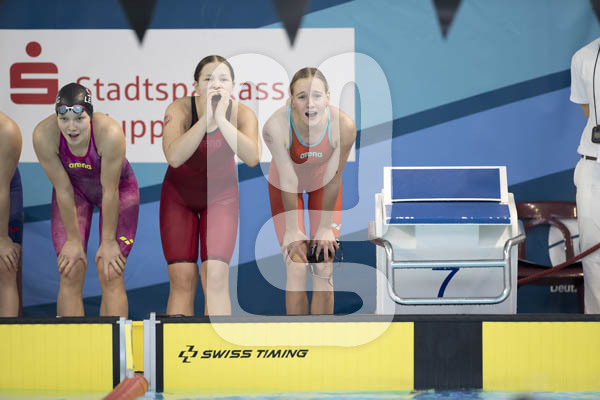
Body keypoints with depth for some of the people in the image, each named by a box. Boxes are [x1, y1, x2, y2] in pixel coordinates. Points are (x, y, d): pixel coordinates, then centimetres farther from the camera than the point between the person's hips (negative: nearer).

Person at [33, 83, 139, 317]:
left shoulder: (110, 133, -36)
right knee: (70, 274, -8)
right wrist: (73, 239, -13)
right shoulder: (44, 135, -30)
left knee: (110, 273, -12)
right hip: (75, 189, 2)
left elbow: (109, 191, -27)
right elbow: (63, 190, -21)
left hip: (119, 188, -2)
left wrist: (108, 240, -18)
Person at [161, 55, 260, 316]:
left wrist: (221, 119, -41)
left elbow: (252, 157, -36)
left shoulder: (241, 114, -18)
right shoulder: (180, 109, -21)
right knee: (182, 278, -7)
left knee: (215, 275, -15)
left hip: (220, 194, 0)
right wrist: (206, 118, -41)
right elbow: (174, 156, -38)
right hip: (179, 195, 0)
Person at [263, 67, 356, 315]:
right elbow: (289, 182, -26)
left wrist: (325, 229, -11)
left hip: (322, 183, 1)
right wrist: (293, 232, -17)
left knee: (324, 271, -3)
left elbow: (332, 180, -20)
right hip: (285, 184, -1)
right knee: (296, 270, -8)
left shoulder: (344, 126, -34)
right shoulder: (276, 126, -36)